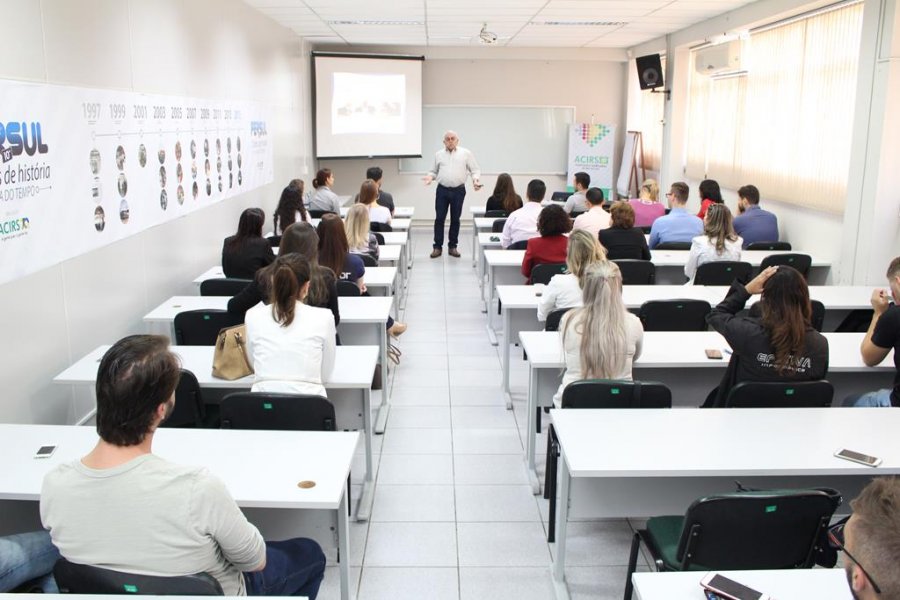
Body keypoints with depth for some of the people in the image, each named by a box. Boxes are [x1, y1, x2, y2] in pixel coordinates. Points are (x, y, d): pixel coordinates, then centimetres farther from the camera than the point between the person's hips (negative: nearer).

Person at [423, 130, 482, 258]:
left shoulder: (466, 154, 5)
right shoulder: (439, 154, 11)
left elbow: (475, 170, 5)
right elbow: (434, 171, 16)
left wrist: (475, 179, -14)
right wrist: (430, 177, -6)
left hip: (458, 191, -1)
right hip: (442, 190, 1)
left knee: (455, 219, 6)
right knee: (439, 218, -1)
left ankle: (452, 246, 16)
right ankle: (437, 247, 6)